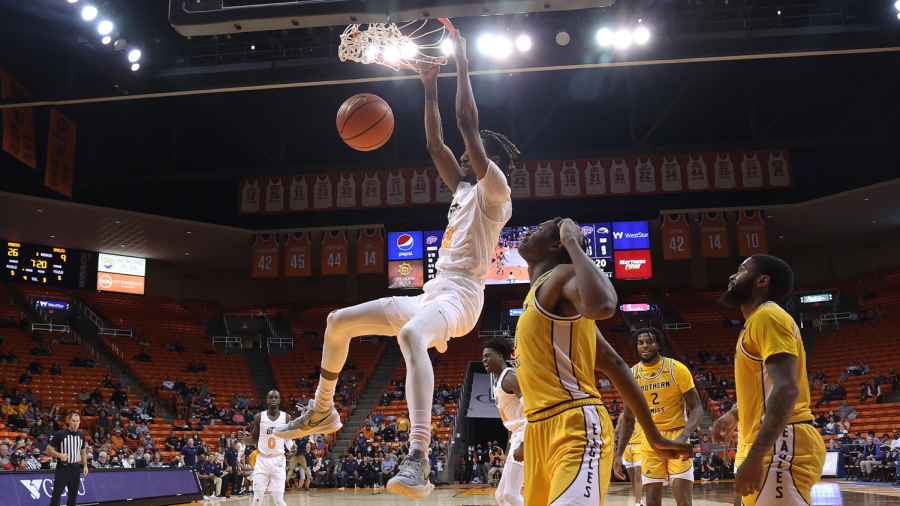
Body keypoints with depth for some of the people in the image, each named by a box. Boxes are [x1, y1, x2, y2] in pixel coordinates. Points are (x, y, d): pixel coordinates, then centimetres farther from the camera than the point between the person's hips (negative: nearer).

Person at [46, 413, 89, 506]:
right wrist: (60, 455, -21)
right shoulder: (60, 434, -8)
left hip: (75, 468, 4)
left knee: (73, 495, 10)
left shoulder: (82, 435, 7)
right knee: (56, 494, -7)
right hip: (62, 468, -4)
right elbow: (48, 449, -5)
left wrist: (85, 466, 10)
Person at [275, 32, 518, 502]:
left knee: (411, 335, -44)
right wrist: (430, 88, 25)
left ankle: (418, 460, -52)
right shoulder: (464, 189, 23)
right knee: (338, 321, 10)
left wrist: (461, 62, -4)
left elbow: (468, 123, -10)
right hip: (432, 294, 10)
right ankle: (322, 411, 25)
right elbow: (435, 143, 27)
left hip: (460, 294, -10)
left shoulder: (494, 190, -2)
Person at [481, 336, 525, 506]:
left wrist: (523, 444, -30)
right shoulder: (499, 384, 20)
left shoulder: (510, 376, -10)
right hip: (518, 436, 10)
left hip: (528, 436, -10)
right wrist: (507, 457, 25)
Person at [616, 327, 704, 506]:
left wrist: (683, 436, -24)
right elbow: (628, 419, 11)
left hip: (676, 438, -3)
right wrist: (619, 453, 5)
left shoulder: (677, 369, -8)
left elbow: (696, 409, -7)